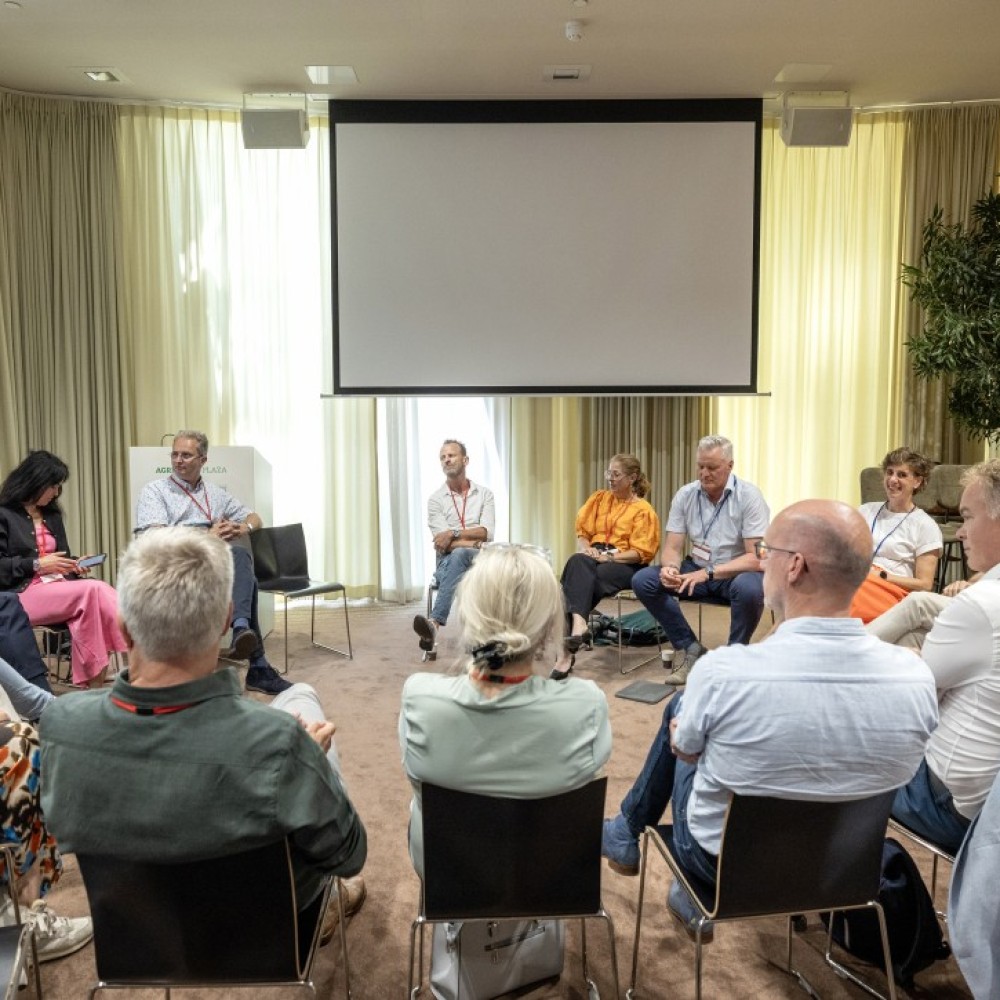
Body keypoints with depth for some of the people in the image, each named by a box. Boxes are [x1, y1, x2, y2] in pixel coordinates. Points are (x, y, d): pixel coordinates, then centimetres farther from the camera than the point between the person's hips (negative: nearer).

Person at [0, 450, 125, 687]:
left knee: (93, 597, -30)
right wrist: (37, 564, -13)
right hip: (22, 594, -6)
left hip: (59, 586, 6)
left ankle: (92, 681, -34)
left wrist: (73, 564, 3)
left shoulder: (52, 515, 19)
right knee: (94, 590, -31)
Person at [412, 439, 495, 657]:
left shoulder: (484, 494, 11)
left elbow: (486, 533, -5)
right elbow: (442, 542, -5)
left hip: (478, 562, 0)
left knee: (459, 555, -38)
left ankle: (434, 622, -53)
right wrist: (475, 543, -14)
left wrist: (454, 533, -17)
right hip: (447, 563, 0)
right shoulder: (436, 499, 7)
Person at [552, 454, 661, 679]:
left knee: (585, 580, -35)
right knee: (577, 561, -35)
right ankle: (578, 624, -53)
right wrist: (585, 547, -7)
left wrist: (608, 556, -18)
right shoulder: (599, 498, 18)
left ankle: (568, 650, -38)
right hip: (596, 558, 4)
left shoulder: (643, 510, 2)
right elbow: (582, 532, 17)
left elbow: (641, 553, -6)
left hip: (626, 564, -3)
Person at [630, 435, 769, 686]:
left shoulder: (749, 496, -16)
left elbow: (757, 558, -21)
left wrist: (708, 573, -33)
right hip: (697, 569, 4)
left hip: (736, 572, -4)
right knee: (643, 580, -16)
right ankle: (689, 648, -3)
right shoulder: (685, 495, -4)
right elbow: (673, 548, -5)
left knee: (749, 589, -38)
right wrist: (670, 568, -30)